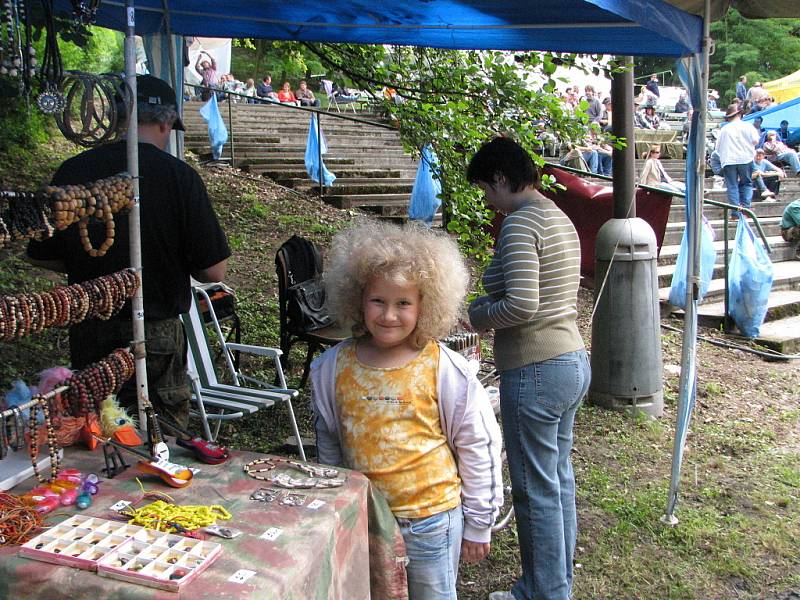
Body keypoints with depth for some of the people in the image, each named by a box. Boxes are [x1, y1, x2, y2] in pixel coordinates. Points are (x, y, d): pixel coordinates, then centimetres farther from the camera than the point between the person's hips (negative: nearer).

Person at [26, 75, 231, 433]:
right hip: (157, 332, -3)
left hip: (89, 332, 3)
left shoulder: (73, 171, -3)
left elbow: (40, 255, 6)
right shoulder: (179, 175, -12)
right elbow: (213, 271, -12)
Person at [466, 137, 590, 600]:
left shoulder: (520, 222, -16)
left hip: (535, 372, -10)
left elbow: (521, 305, -25)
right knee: (560, 480, 19)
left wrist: (479, 314, -7)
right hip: (573, 360, 10)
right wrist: (492, 310, 11)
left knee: (535, 490, 5)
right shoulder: (561, 218, 13)